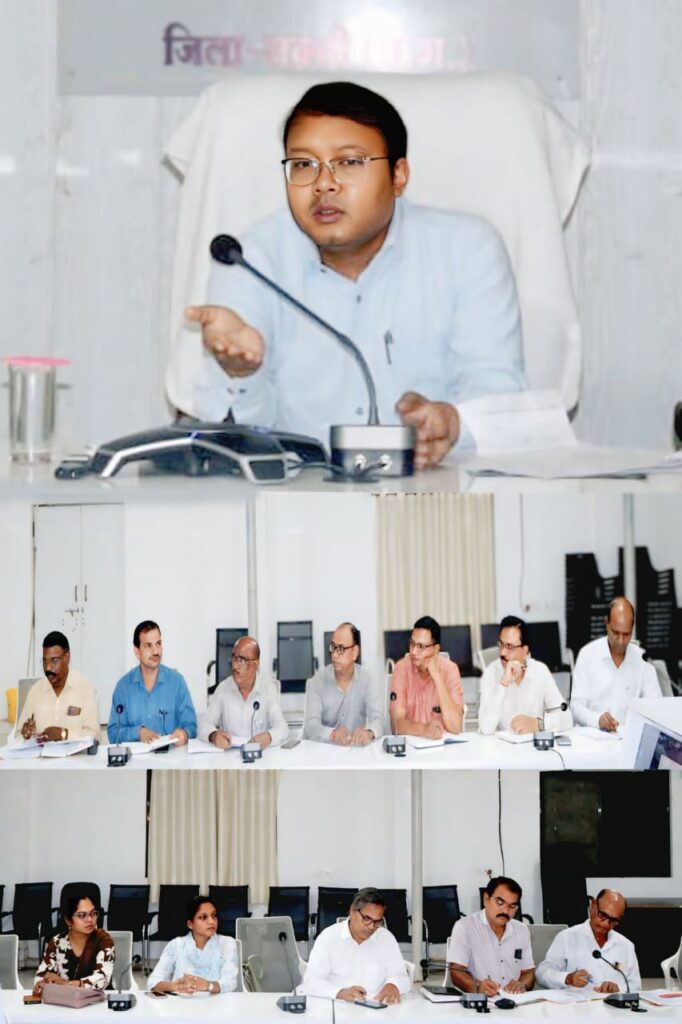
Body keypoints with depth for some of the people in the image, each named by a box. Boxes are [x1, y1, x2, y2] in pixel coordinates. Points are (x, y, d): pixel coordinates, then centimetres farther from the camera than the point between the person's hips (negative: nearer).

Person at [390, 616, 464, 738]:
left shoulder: (449, 669, -7)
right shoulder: (401, 668, -5)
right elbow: (397, 723, -11)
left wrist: (437, 677, -18)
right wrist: (424, 729, -30)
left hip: (443, 742, 0)